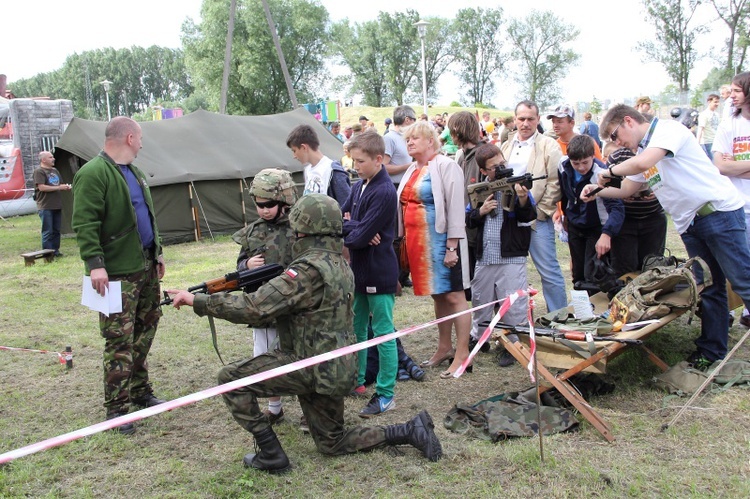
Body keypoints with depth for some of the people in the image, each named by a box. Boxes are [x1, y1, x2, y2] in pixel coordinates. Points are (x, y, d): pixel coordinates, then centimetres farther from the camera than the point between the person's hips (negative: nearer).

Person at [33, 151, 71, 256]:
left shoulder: (55, 170, 18)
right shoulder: (39, 171, -8)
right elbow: (41, 187, -18)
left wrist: (65, 187, 6)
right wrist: (59, 187, -17)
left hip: (57, 206, 8)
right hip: (45, 207, -8)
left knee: (56, 231, 11)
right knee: (47, 232, -6)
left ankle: (55, 250, 18)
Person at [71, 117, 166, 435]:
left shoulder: (134, 172, 17)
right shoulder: (92, 174, -13)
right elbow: (84, 224, -20)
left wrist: (157, 252, 22)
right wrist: (95, 263, -26)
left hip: (146, 267, 9)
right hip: (117, 273, -9)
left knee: (145, 331, 15)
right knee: (120, 340, -6)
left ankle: (140, 391, 29)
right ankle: (116, 408, 3)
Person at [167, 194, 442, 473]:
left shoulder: (310, 269, -20)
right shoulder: (340, 264, 10)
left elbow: (254, 307, -25)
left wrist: (198, 301, -18)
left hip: (312, 368, -9)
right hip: (338, 369, 9)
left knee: (230, 378, -2)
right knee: (333, 444, 23)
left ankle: (271, 455, 2)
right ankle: (411, 431, 16)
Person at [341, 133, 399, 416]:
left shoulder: (384, 192, -18)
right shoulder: (359, 186, 8)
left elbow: (362, 236, -23)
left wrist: (346, 235, -5)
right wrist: (355, 228, -15)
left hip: (379, 272, -9)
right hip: (359, 270, 9)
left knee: (383, 334, 1)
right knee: (356, 328, 18)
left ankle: (385, 395, 10)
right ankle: (357, 381, 34)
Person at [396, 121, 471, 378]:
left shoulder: (445, 166, -9)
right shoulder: (413, 169, 15)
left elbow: (455, 207, -14)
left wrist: (452, 247, -18)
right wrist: (405, 239, 13)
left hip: (441, 240, -8)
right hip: (418, 242, 8)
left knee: (454, 296, -3)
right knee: (438, 296, 15)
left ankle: (462, 354, 2)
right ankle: (444, 347, 26)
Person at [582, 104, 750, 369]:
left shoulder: (668, 129, -12)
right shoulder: (643, 150, 17)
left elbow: (643, 162, -29)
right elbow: (626, 189, 26)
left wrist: (611, 170, -13)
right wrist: (598, 190, 9)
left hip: (719, 211, -9)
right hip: (690, 224, 9)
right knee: (708, 288, 12)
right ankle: (712, 349, 19)